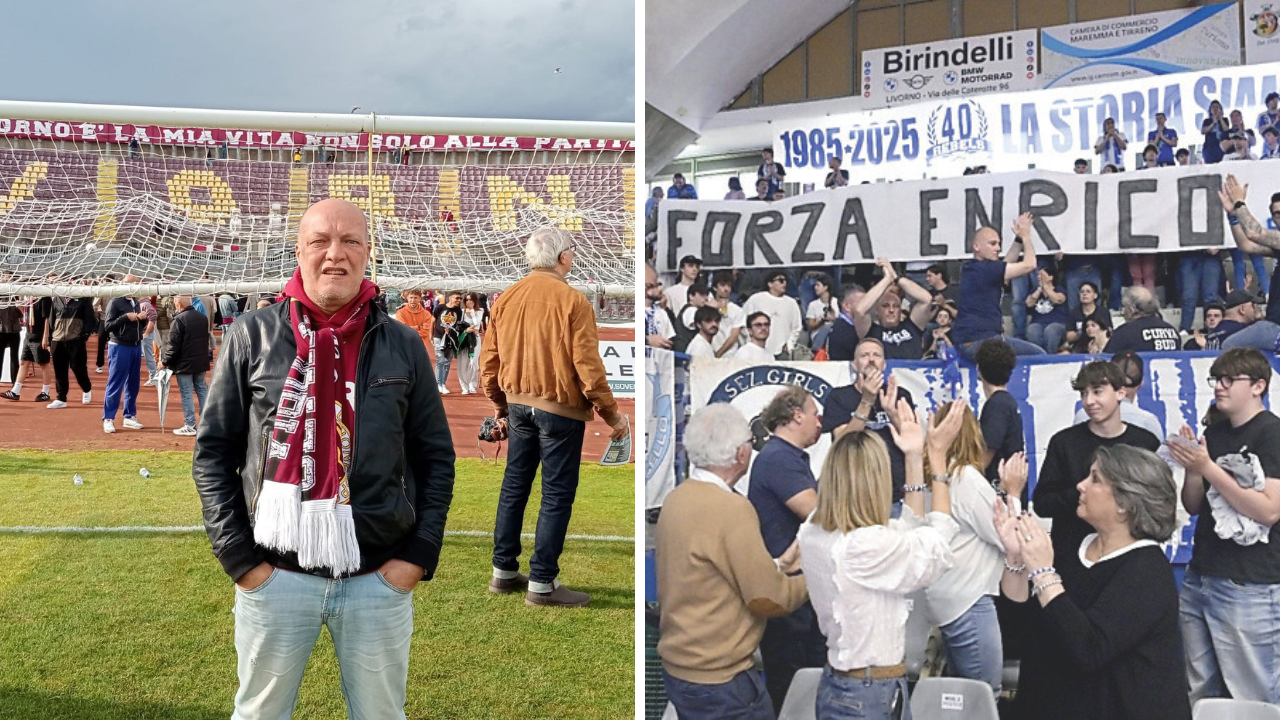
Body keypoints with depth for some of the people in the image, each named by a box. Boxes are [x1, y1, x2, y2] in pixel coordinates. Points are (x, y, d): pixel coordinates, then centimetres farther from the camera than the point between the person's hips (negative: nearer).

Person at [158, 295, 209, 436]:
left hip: (184, 363, -7)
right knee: (202, 390, 13)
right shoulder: (202, 318, 8)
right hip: (201, 361, 7)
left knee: (186, 394, -1)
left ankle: (190, 426, 1)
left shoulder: (179, 320, -16)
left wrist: (164, 361, -5)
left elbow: (173, 345, -16)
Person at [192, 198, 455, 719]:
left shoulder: (402, 346, 2)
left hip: (381, 578, 1)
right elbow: (212, 451, 1)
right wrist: (237, 555, -5)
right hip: (274, 576, 0)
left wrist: (420, 553, -2)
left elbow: (436, 456, 5)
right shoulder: (252, 338, -1)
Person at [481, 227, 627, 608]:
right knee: (557, 495, 2)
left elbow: (489, 362, 8)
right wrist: (612, 414, -6)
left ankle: (503, 571, 24)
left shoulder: (505, 299, 5)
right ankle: (542, 583, 6)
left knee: (514, 486, 16)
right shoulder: (572, 300, -14)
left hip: (518, 405, 7)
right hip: (560, 409, -6)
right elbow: (588, 366, -16)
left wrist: (501, 407, 21)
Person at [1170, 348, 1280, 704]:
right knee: (1201, 694, 12)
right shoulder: (1214, 433, 12)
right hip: (1200, 578, 7)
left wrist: (1208, 467, -19)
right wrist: (1192, 468, -5)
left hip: (1248, 588, -7)